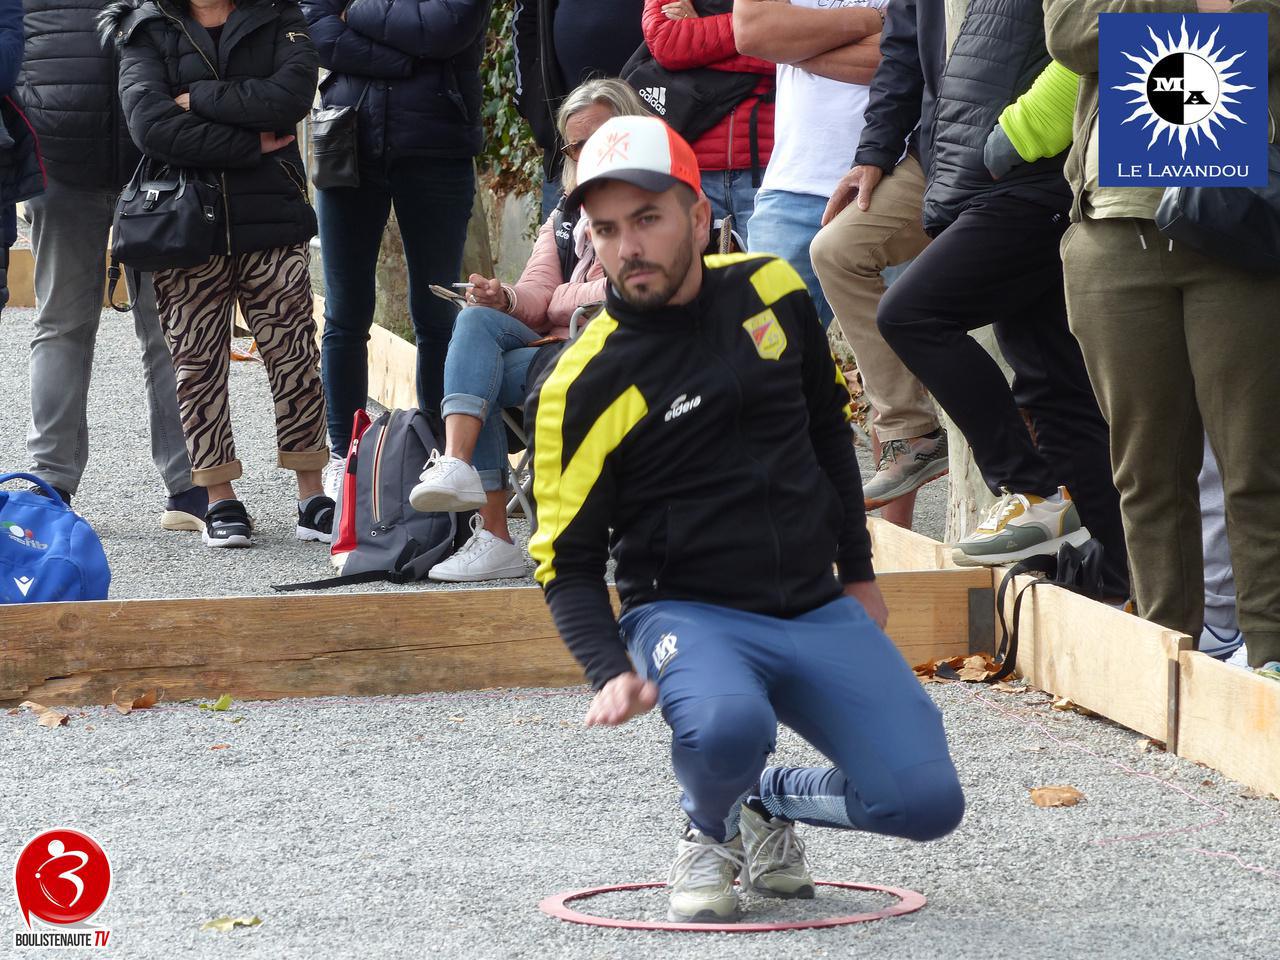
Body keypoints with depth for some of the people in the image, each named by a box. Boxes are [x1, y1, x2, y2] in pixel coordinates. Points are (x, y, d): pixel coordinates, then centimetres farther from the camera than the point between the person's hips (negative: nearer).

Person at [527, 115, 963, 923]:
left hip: (817, 612, 4)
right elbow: (570, 561, -5)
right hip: (687, 613, -4)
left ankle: (771, 802, 19)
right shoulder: (582, 388, -11)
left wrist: (857, 572, 20)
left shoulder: (771, 290, 1)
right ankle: (711, 834, -1)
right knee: (729, 727, -38)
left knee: (926, 802, -13)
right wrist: (612, 672, -22)